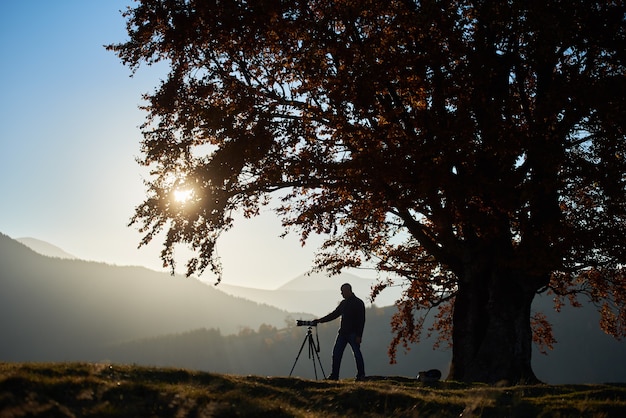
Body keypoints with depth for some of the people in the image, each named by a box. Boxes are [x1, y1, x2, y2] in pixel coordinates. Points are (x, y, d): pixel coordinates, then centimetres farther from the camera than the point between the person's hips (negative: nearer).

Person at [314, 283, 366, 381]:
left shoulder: (358, 303, -6)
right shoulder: (343, 303, 15)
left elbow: (361, 320, -11)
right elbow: (334, 314, 21)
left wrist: (359, 335, -17)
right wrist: (320, 320, 14)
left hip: (353, 334, -7)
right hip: (342, 333, 7)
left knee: (357, 354, -4)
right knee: (336, 353, 2)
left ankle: (361, 375, 6)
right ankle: (334, 375, 6)